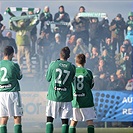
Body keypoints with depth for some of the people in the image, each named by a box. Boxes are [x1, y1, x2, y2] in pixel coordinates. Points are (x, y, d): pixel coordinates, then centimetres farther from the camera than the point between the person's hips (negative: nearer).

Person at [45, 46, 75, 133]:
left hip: (53, 96, -1)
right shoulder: (72, 67, -1)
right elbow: (72, 80, 8)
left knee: (49, 119, 6)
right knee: (65, 121, 4)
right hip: (66, 97, 1)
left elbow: (48, 79, 6)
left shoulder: (53, 64, -4)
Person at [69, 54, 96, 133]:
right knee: (90, 121, 0)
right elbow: (91, 85, 6)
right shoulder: (88, 72, -6)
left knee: (74, 121, 12)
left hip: (75, 100, 3)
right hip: (87, 100, -3)